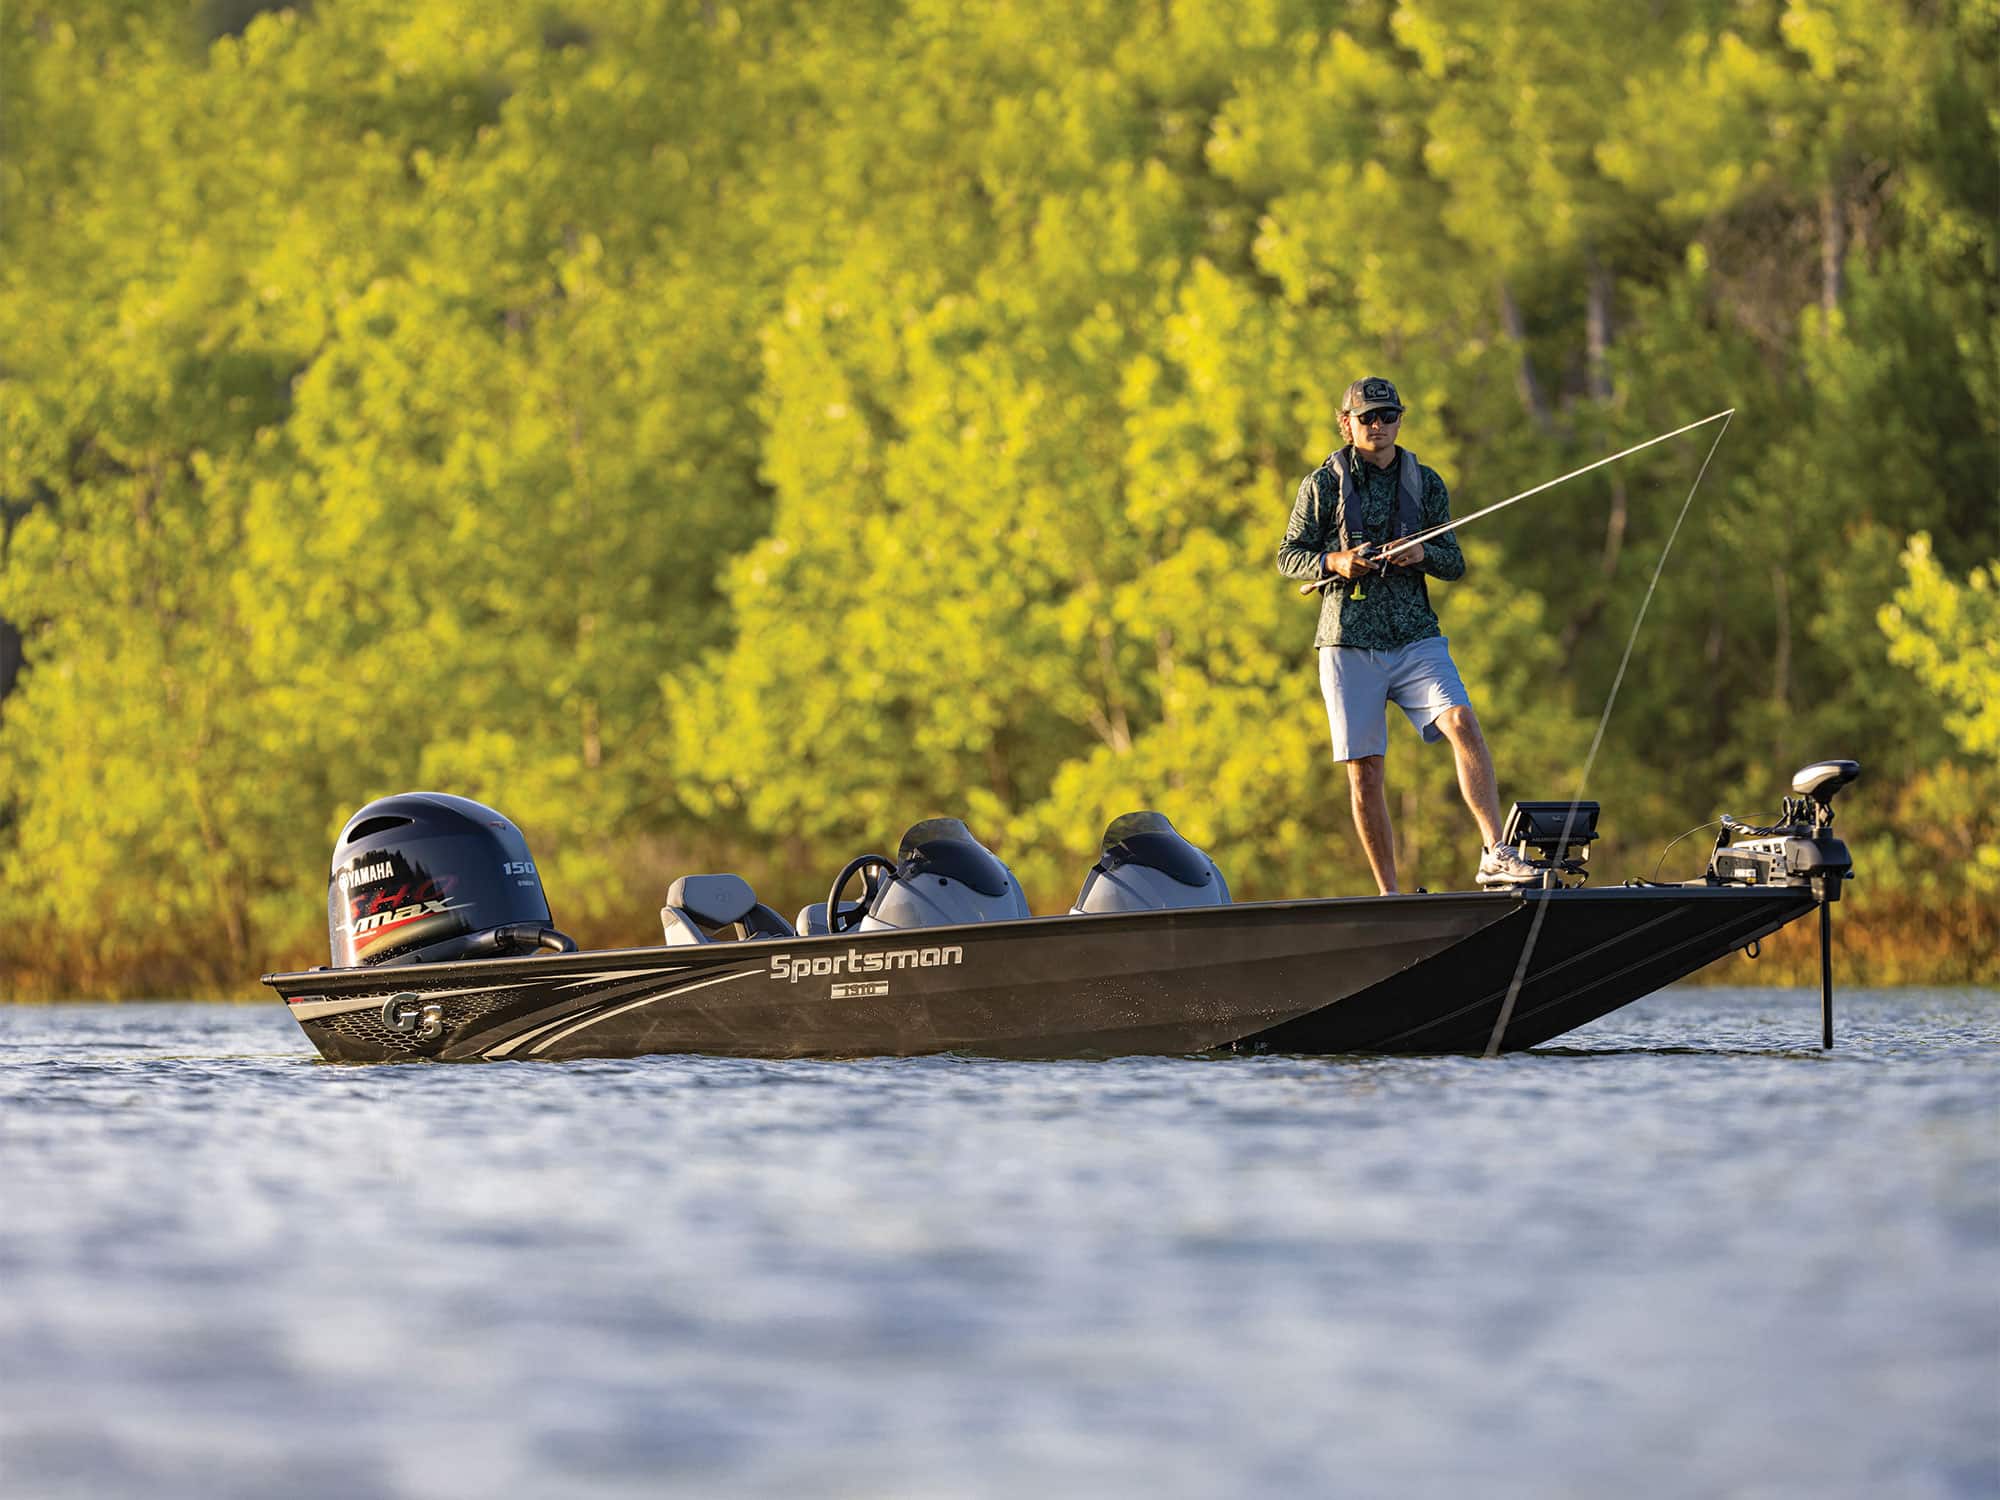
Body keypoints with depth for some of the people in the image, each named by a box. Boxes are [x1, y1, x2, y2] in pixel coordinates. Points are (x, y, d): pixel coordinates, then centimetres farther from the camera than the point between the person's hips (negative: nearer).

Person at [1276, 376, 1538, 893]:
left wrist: (1423, 554, -10)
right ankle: (1388, 894, 9)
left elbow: (1455, 563, 12)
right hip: (1349, 642, -1)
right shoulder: (1324, 483, 4)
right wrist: (1334, 562, -14)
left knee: (1462, 724, -22)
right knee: (1364, 771, 0)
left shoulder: (1425, 482, 11)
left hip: (1415, 637, 1)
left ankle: (1495, 854, -27)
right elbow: (1289, 556, 6)